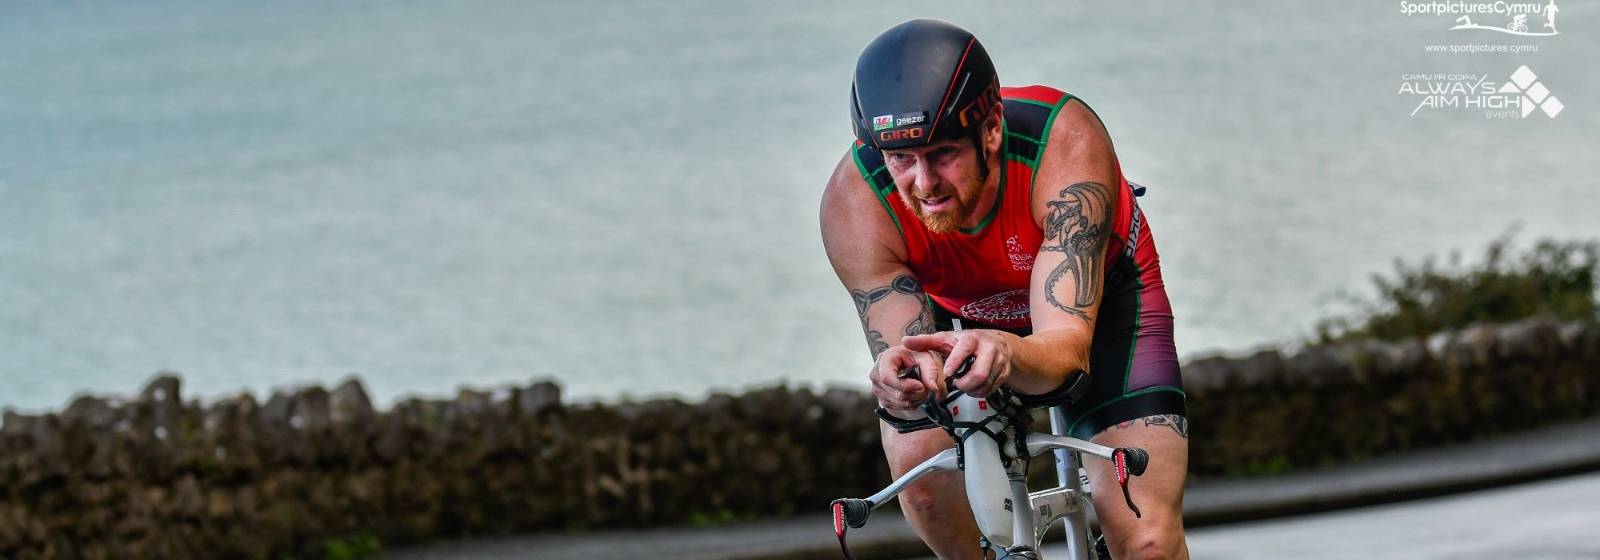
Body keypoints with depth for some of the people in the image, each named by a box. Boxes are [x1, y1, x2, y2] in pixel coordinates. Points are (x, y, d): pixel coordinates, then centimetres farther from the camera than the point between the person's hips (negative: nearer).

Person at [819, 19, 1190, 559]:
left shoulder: (1066, 141, -39)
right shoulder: (854, 203, -33)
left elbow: (1068, 347, -43)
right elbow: (902, 349, -32)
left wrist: (1006, 352, -67)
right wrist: (901, 378, -58)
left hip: (1098, 299, -2)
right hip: (957, 316, 2)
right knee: (916, 457, -28)